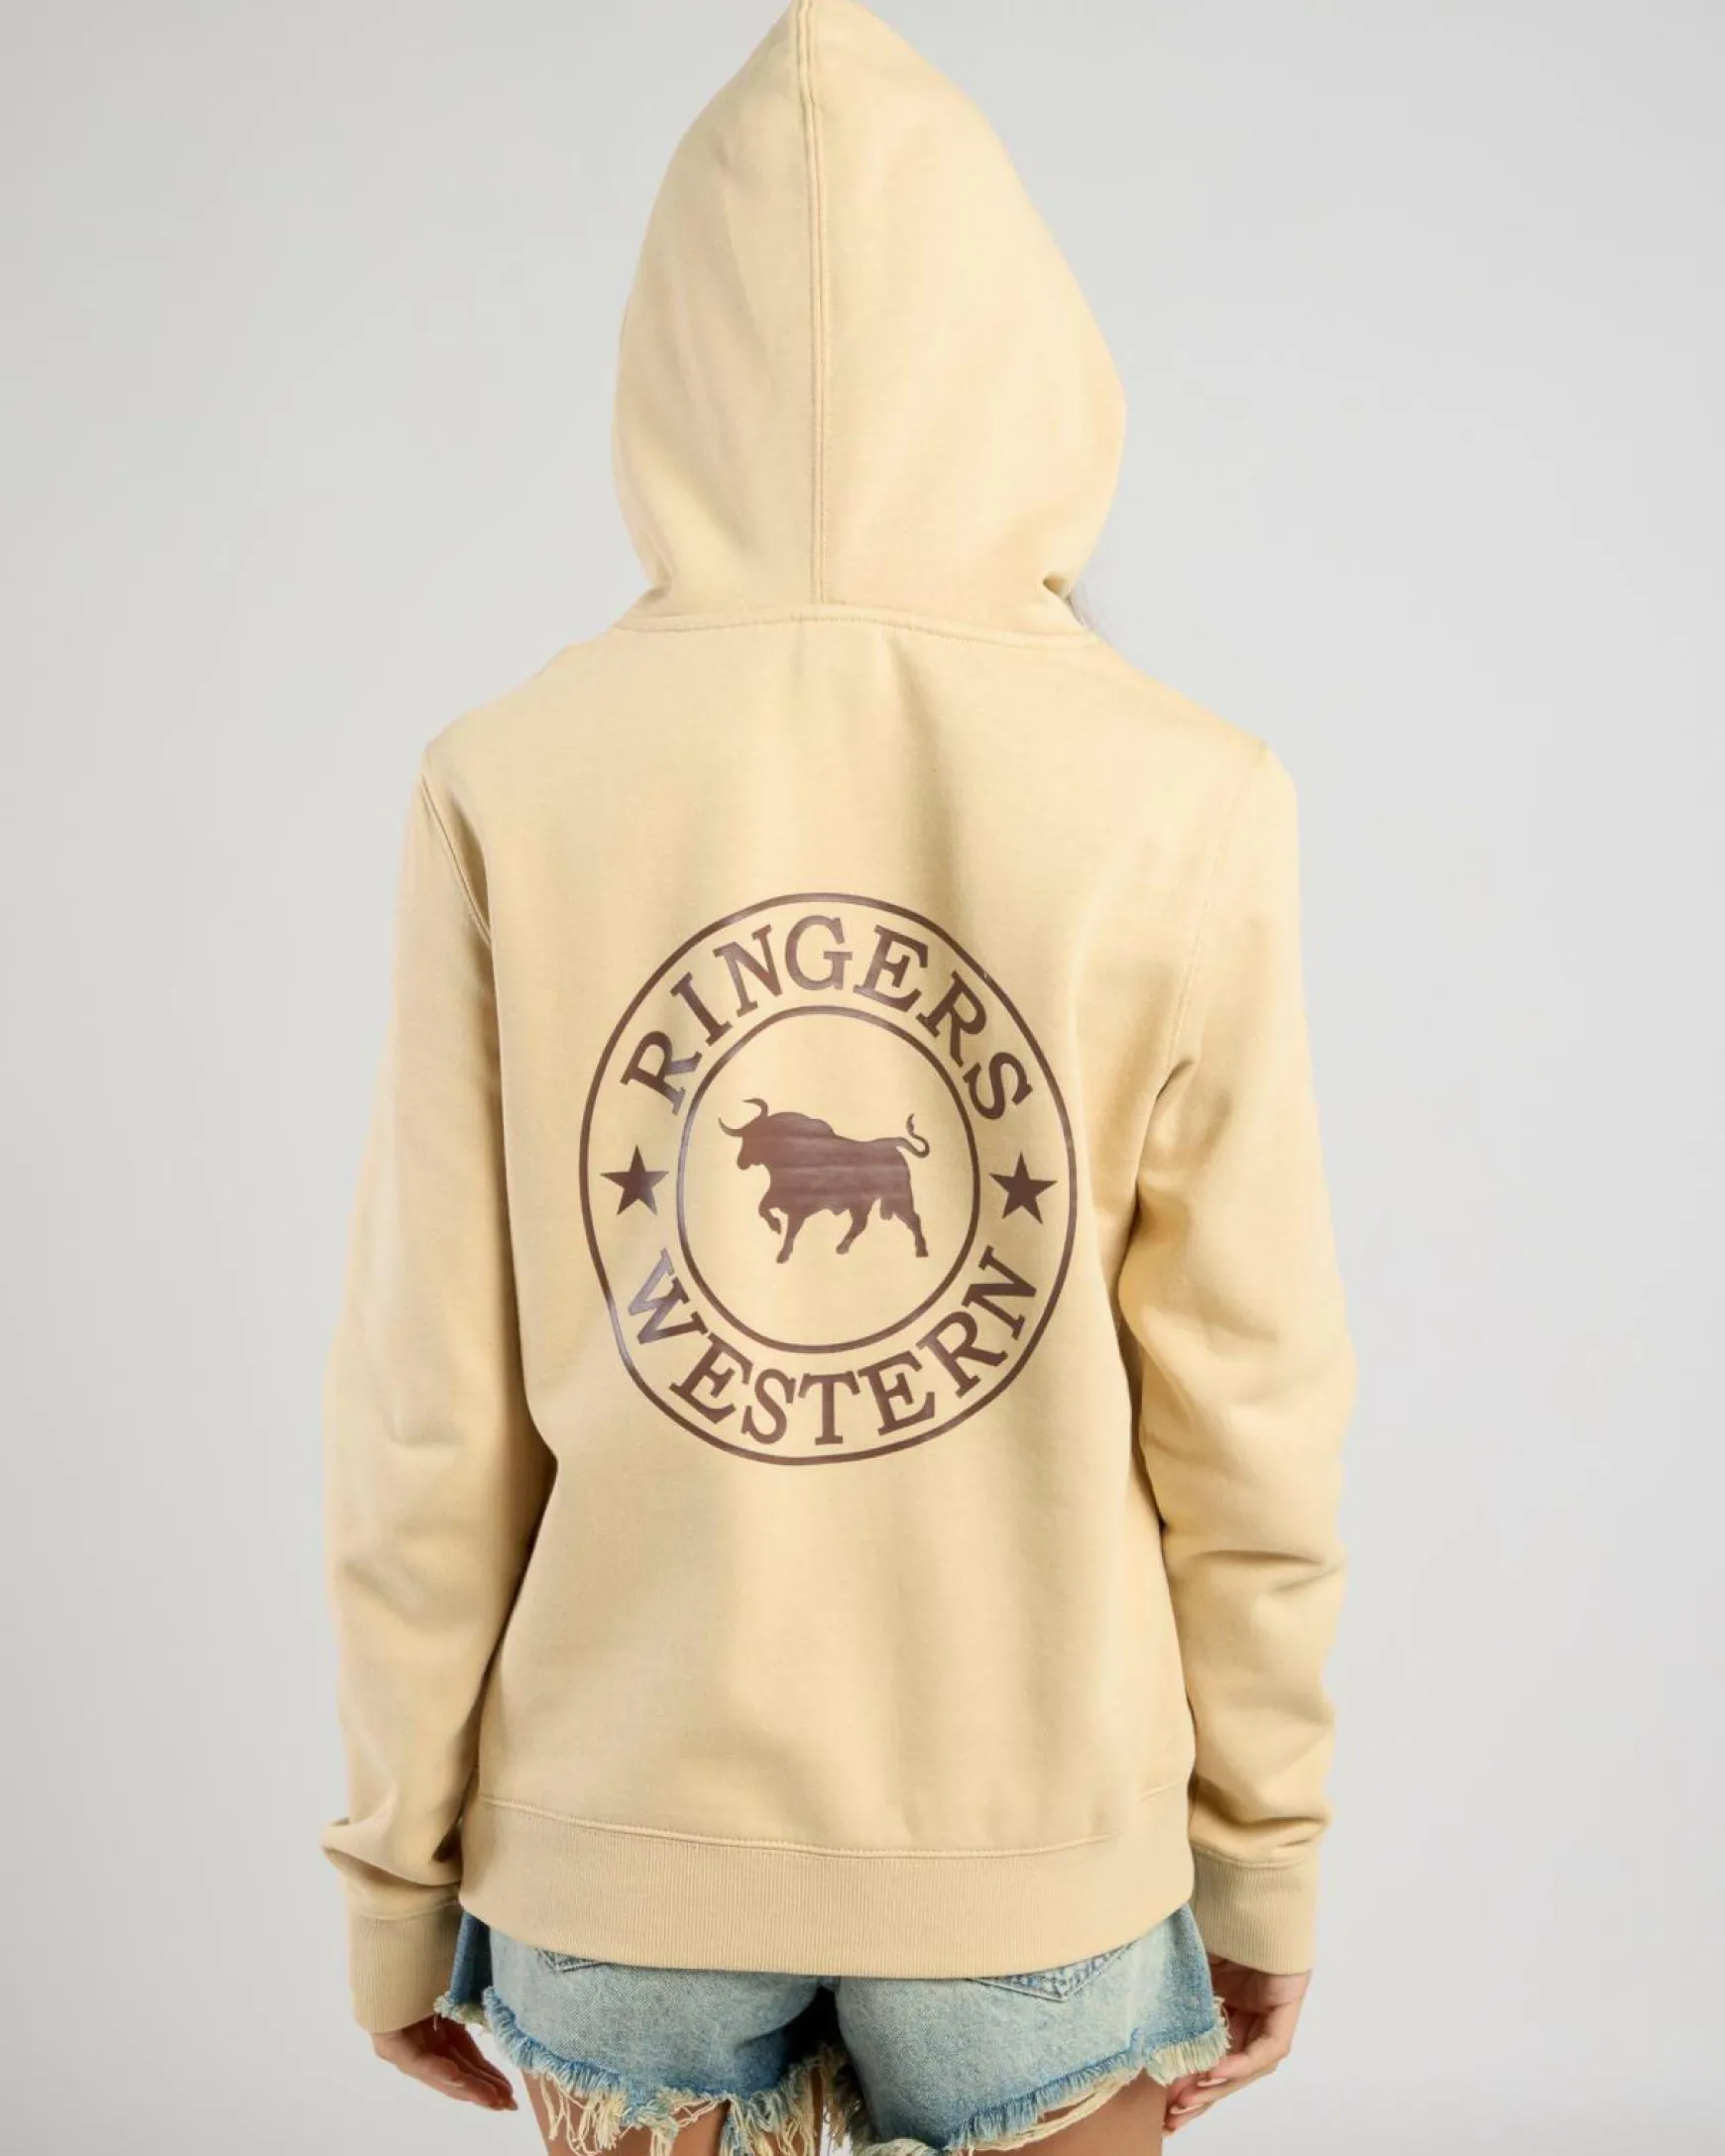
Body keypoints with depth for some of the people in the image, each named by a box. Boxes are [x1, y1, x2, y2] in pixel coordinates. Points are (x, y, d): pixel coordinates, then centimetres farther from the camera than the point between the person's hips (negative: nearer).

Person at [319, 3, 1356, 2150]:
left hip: (626, 1838, 1)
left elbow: (427, 1415, -7)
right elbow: (1247, 1401, -8)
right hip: (1044, 1834, 0)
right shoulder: (1184, 801, -13)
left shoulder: (507, 787, -11)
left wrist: (401, 1861, 6)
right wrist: (1265, 1851, 6)